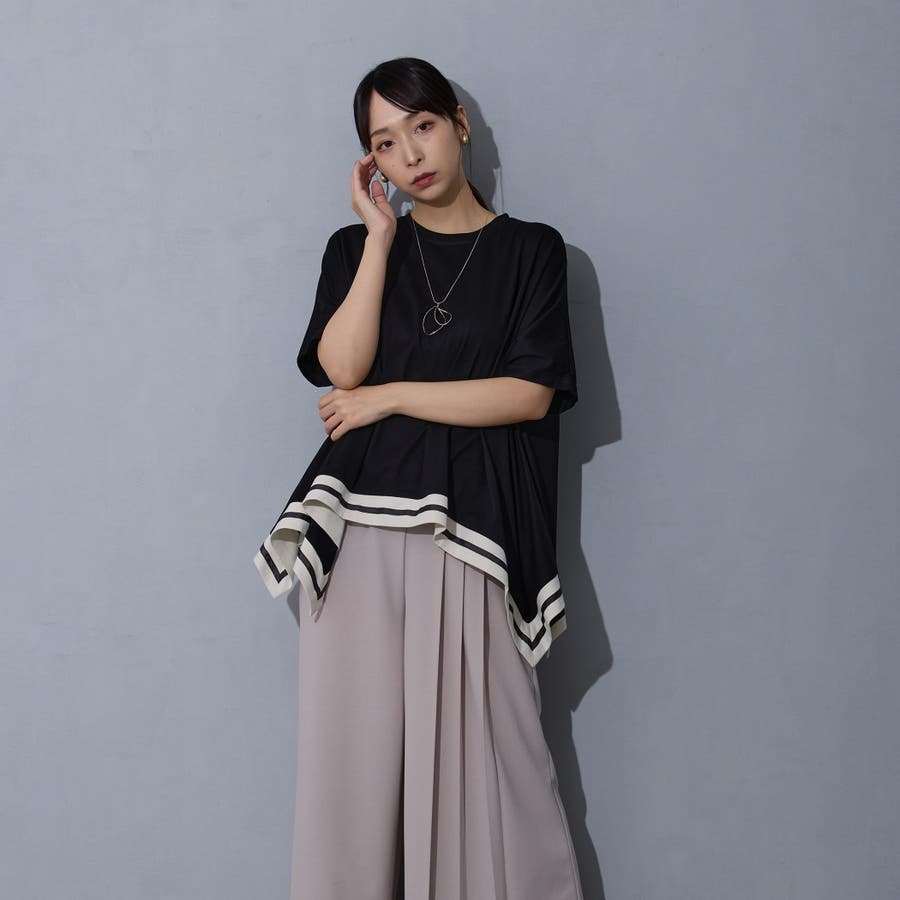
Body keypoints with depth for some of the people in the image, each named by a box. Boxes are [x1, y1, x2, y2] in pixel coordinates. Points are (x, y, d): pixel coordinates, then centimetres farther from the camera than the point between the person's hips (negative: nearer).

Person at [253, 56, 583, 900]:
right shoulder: (356, 246, 14)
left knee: (479, 746, -1)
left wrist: (388, 397, -4)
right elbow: (341, 367, -3)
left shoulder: (530, 249, 7)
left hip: (476, 530, -2)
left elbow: (530, 392, -5)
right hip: (362, 523, 2)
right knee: (355, 745, 3)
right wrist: (381, 233, -1)